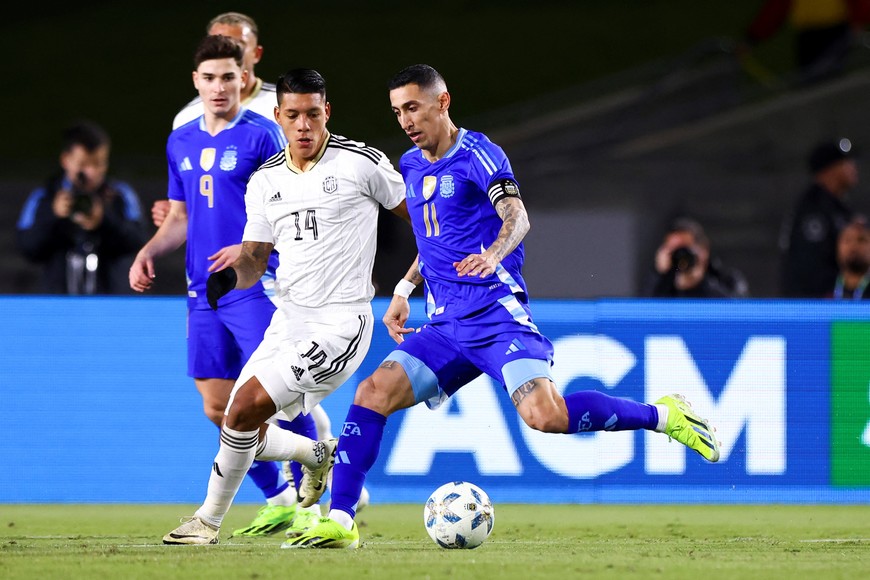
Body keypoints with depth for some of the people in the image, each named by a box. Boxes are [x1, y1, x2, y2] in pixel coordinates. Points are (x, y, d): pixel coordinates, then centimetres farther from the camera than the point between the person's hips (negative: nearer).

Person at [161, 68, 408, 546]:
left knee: (246, 406, -19)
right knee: (246, 433, 3)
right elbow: (255, 258, 14)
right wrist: (232, 276, -8)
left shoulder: (362, 163, -6)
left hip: (340, 322, -7)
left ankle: (209, 520, -3)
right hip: (288, 321, 7)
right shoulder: (265, 181, 10)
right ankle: (317, 456, 34)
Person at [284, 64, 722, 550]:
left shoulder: (477, 155, -6)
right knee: (372, 394, -11)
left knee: (545, 415, -25)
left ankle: (661, 416, -6)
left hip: (497, 315, -7)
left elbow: (517, 217, -22)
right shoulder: (411, 168, 16)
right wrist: (405, 289, 22)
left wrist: (493, 255, -43)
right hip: (446, 326, 7)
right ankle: (340, 522, -9)